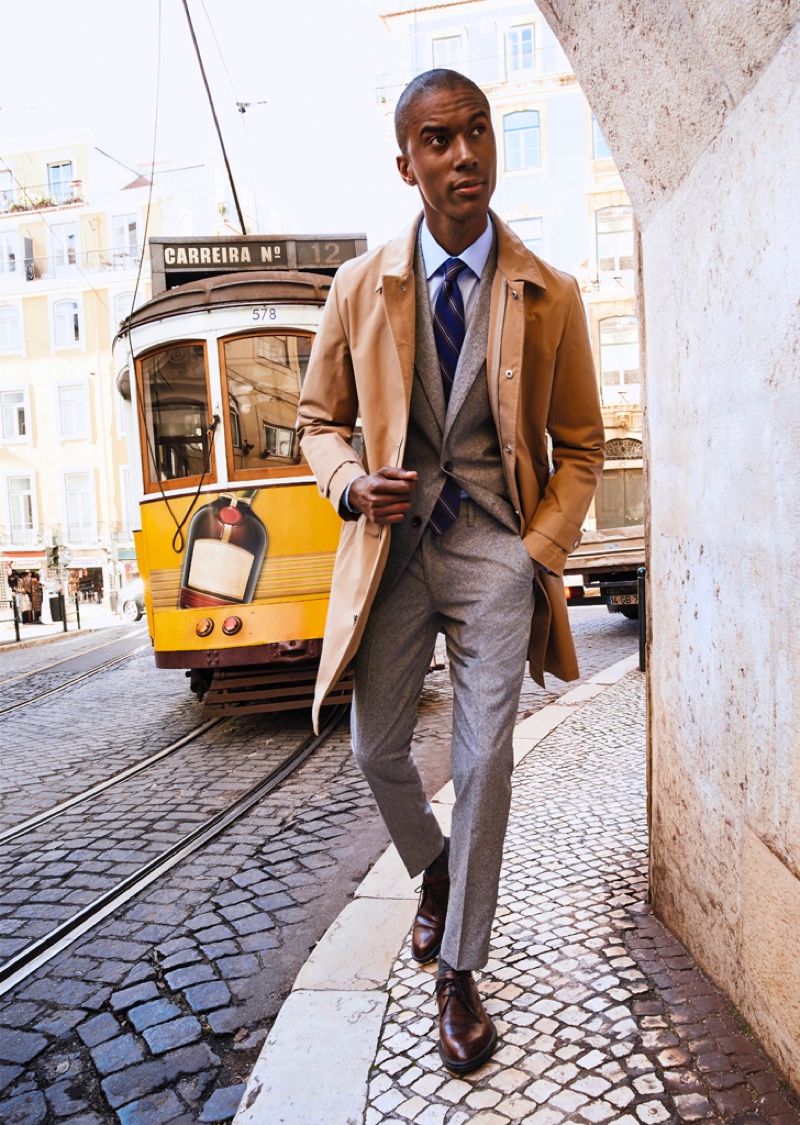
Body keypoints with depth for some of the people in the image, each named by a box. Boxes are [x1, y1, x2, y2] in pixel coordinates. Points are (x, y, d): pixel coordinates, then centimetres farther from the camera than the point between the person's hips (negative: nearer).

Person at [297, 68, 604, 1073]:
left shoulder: (551, 296, 2)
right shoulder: (360, 288, 4)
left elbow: (579, 445, 7)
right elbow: (320, 417, 13)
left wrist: (540, 556, -6)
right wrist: (349, 483, -9)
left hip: (494, 547, -1)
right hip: (391, 545, 2)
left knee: (484, 762, -3)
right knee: (377, 750, 9)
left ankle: (458, 974, 18)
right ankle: (433, 872, 42)